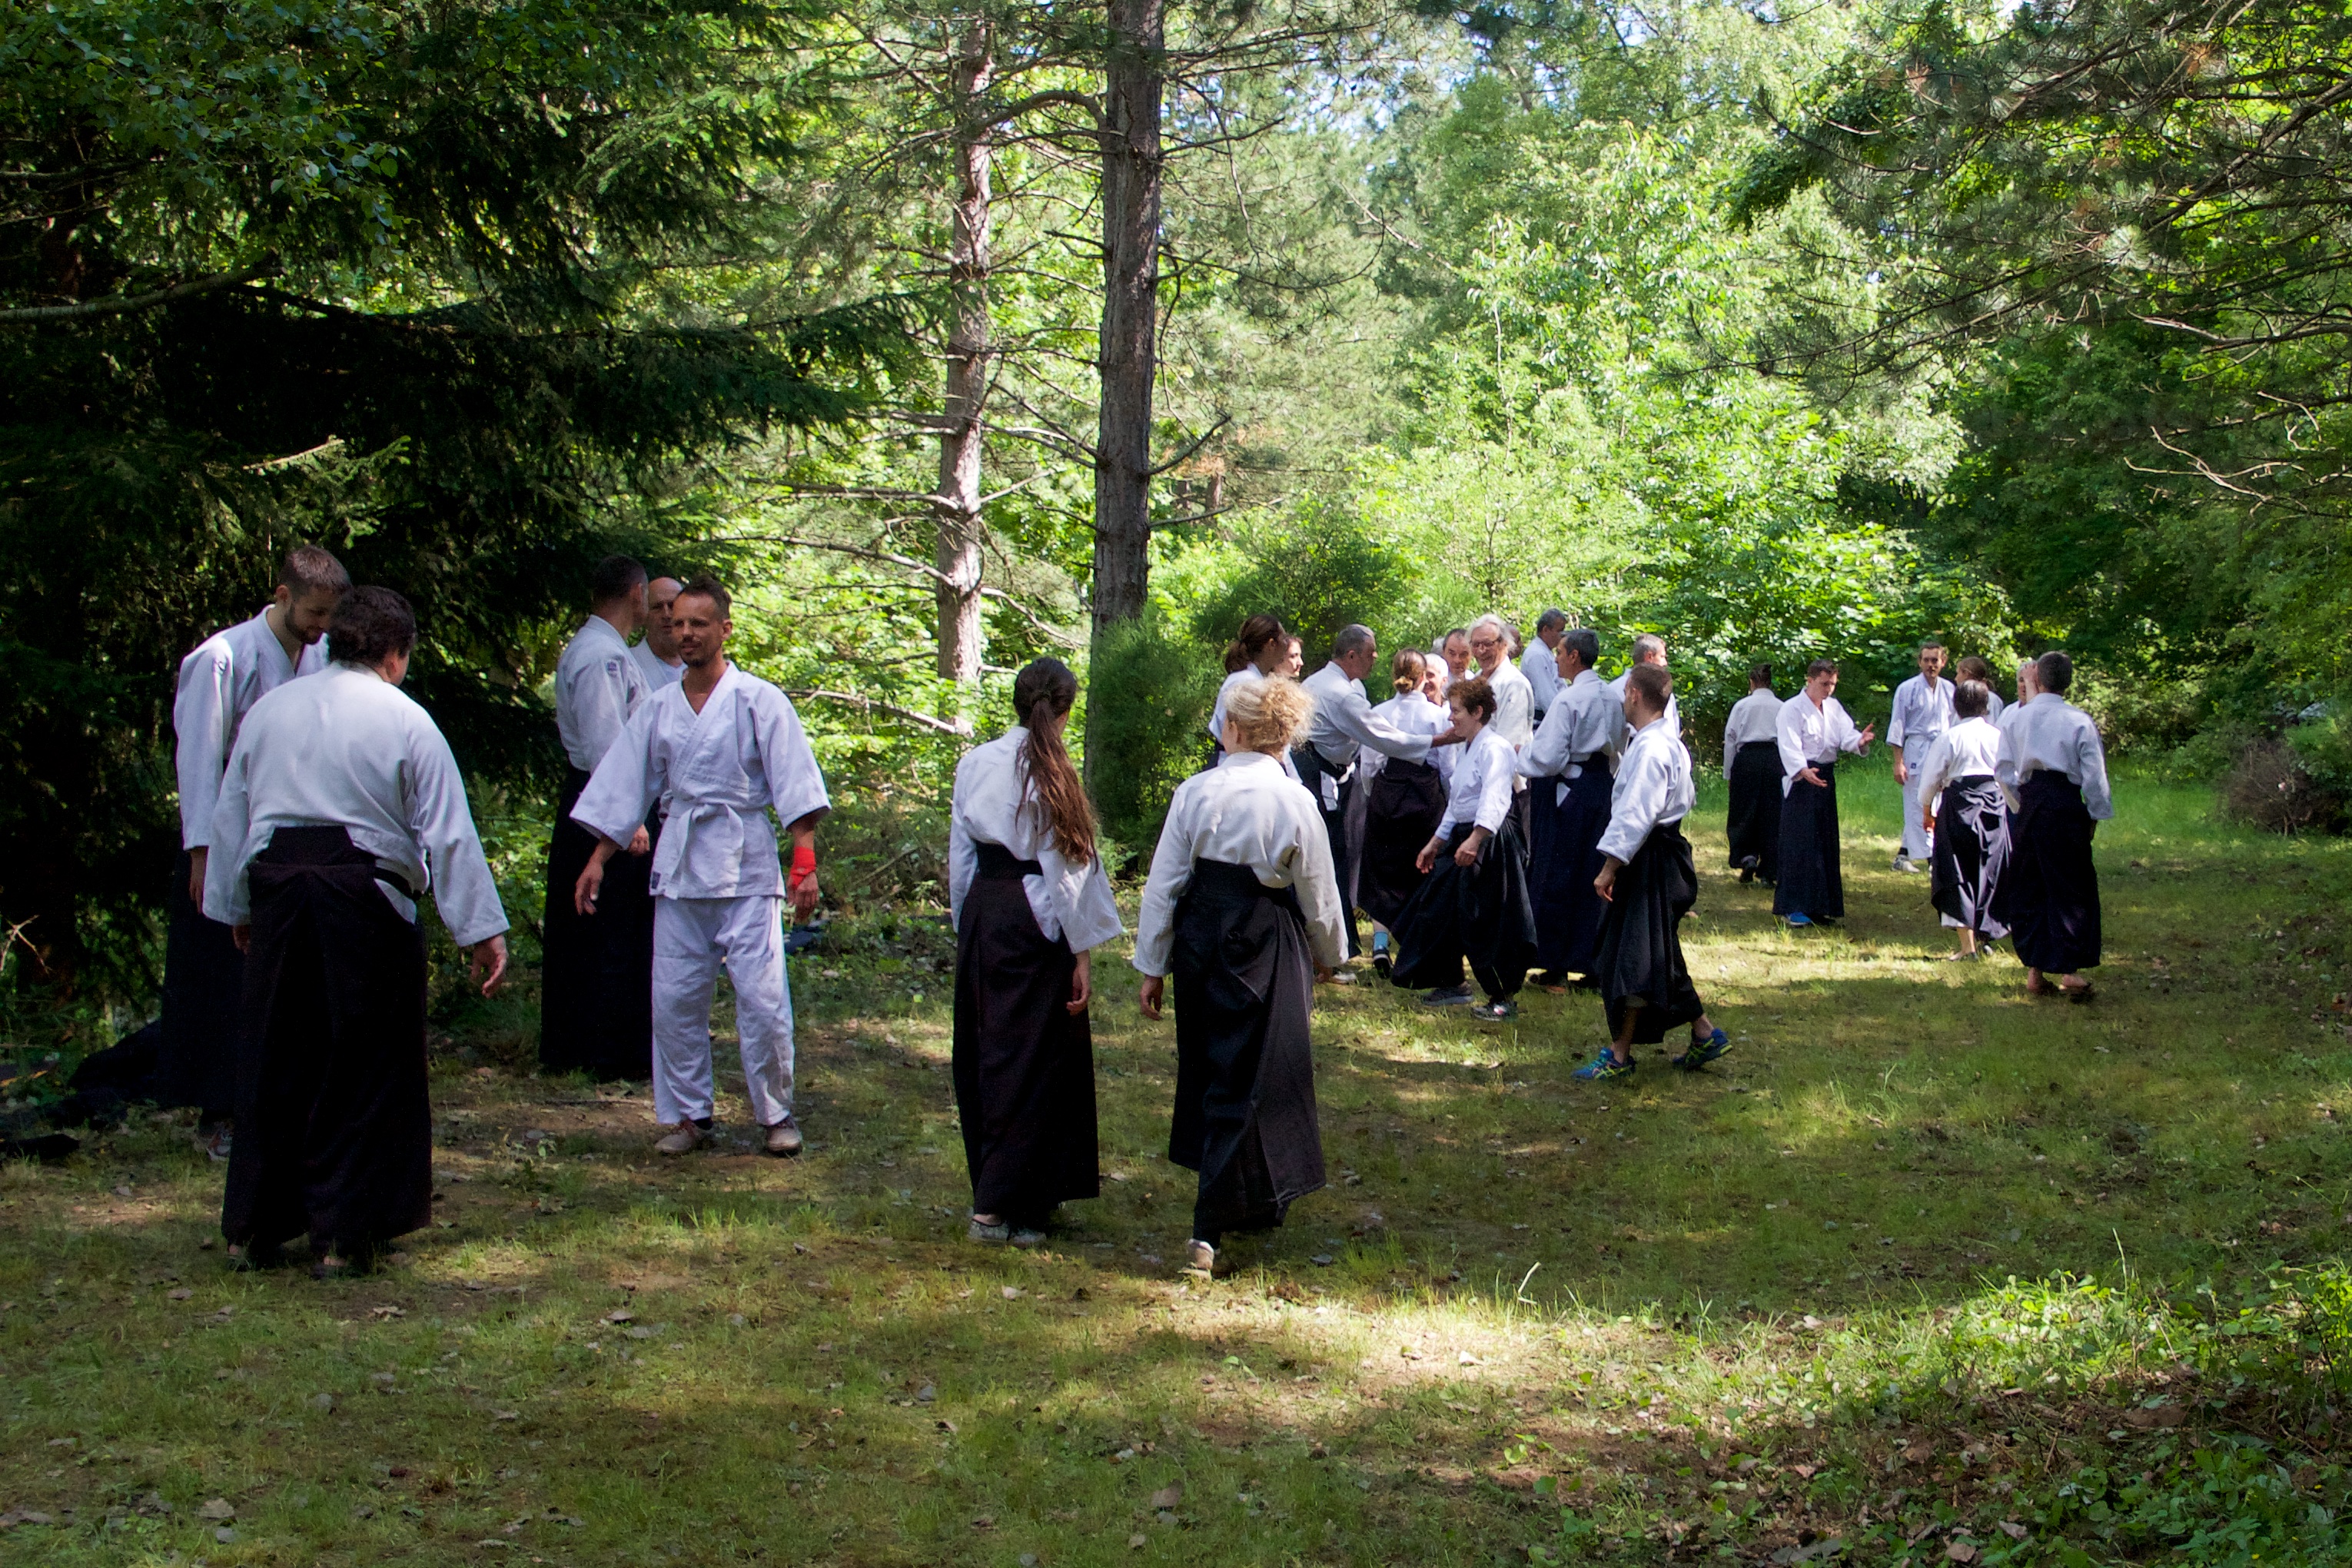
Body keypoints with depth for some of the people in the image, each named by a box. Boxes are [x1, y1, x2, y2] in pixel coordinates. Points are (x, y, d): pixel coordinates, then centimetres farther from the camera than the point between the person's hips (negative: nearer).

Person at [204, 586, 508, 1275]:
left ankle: (252, 1229, 19)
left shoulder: (268, 710, 11)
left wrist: (237, 908, 27)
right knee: (364, 1069, 5)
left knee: (272, 1062, 13)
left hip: (276, 890, 4)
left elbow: (230, 816, 17)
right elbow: (448, 832, -4)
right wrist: (483, 929, -2)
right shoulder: (404, 721, -2)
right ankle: (343, 1236, 7)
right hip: (366, 897, -4)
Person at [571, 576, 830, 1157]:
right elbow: (623, 791, 15)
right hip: (679, 869, 4)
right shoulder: (658, 711, 9)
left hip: (746, 869, -4)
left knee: (762, 996, -6)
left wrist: (805, 864, -14)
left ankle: (775, 1113, 11)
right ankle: (687, 1115, 19)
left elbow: (795, 787, -7)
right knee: (673, 999, 5)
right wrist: (598, 861, 11)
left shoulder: (758, 701, -3)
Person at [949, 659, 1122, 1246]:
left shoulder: (975, 764, 2)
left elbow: (960, 855, 7)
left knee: (985, 1053, 14)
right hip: (1036, 922, -5)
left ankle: (989, 1189, 25)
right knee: (1032, 1059, 2)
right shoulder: (1051, 774, -11)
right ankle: (1004, 1205, 2)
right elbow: (1069, 867, -10)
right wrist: (1082, 952, -5)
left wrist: (964, 924, 16)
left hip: (981, 916, 5)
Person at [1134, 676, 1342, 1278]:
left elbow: (1163, 884, -2)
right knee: (1249, 1080, 2)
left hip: (1198, 936, 3)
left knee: (1207, 1065, 20)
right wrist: (1329, 953, 17)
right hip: (1264, 945, -3)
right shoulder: (1295, 801, -10)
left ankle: (1251, 1200, 37)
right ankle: (1210, 1227, -4)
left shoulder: (1194, 792, -4)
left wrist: (1153, 966, 8)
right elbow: (1318, 894, -2)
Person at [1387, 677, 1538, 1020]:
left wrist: (1475, 840, -41)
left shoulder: (1494, 748, -15)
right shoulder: (1468, 750, 18)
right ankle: (1451, 984, 30)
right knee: (1440, 909, 16)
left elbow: (1494, 800, -30)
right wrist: (1435, 843, 29)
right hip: (1463, 838, 11)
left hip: (1489, 841, -11)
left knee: (1485, 922, -8)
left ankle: (1503, 998, 0)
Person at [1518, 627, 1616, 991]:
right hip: (1600, 789, 7)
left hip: (1565, 791, -7)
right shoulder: (1609, 697, 6)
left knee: (1555, 879, 1)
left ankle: (1555, 969, 5)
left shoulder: (1568, 699, -17)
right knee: (1594, 879, 12)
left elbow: (1548, 758, -19)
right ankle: (1590, 958, 17)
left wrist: (1521, 756, -2)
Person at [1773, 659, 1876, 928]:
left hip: (1825, 777, 7)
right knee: (1800, 843, -9)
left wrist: (1860, 740, -25)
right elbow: (1789, 746, -21)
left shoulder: (1834, 707, 13)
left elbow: (1846, 735, 0)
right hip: (1800, 778, -7)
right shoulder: (1793, 709, -9)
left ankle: (1822, 905, 19)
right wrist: (1803, 771, -39)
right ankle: (1794, 907, -6)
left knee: (1826, 842, 10)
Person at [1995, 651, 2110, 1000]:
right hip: (2066, 804, -3)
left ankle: (2035, 971, 13)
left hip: (2030, 803, 3)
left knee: (2027, 889, 12)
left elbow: (2004, 770, 7)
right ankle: (2069, 971, -2)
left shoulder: (2018, 718, 4)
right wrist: (2095, 815, 7)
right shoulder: (2079, 720, -5)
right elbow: (2094, 775, -4)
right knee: (2072, 888, 4)